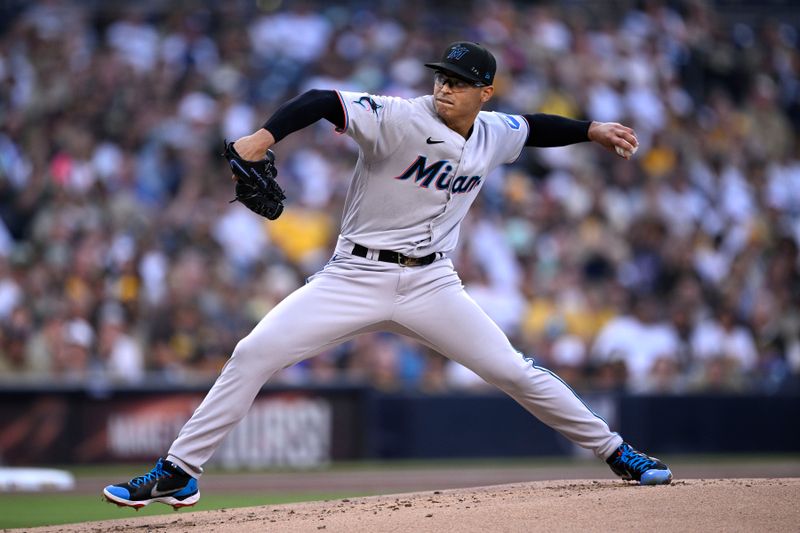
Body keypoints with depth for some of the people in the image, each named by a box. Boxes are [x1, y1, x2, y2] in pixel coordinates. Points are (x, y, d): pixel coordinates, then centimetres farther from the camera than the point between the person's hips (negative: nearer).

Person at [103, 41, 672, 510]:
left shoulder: (493, 135, 3)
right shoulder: (401, 118, -15)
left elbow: (534, 127, 28)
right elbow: (323, 101, -28)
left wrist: (591, 129, 23)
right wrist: (264, 137, -43)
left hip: (431, 285, 3)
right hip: (355, 278, -3)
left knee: (513, 371, -2)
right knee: (253, 354, -13)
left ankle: (614, 451, 16)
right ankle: (179, 473, -5)